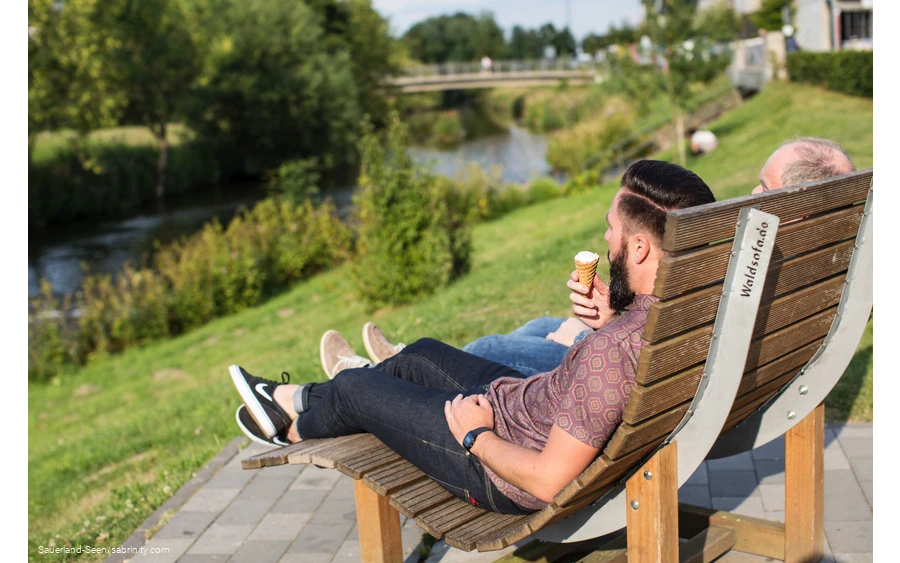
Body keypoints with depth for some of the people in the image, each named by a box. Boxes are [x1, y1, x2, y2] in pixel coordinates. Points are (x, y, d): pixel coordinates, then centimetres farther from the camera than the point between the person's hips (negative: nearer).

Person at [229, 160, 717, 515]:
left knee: (353, 389, 13)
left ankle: (294, 429, 49)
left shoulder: (610, 351, -40)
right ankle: (301, 397, 52)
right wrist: (612, 311, -7)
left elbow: (548, 479, -34)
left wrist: (475, 436, -18)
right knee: (421, 354, 27)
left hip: (504, 476, -8)